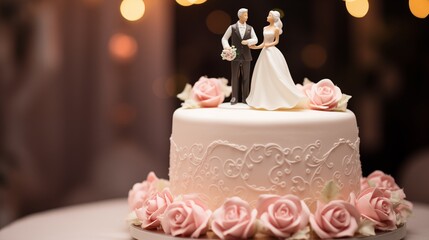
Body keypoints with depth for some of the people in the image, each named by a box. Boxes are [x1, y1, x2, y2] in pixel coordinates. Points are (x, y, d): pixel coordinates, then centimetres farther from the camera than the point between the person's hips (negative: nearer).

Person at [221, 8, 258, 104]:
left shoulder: (250, 28, 6)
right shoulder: (232, 27, 0)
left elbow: (255, 40, -2)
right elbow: (224, 38, 5)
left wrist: (247, 41, -21)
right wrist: (226, 46, -14)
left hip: (246, 57, 2)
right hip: (235, 56, -2)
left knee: (246, 78, 4)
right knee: (235, 77, 1)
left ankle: (245, 98, 10)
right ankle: (235, 97, 7)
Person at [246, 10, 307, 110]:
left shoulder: (276, 29, -4)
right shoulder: (265, 28, 14)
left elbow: (276, 41, -5)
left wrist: (269, 45, -20)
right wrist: (256, 47, 8)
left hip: (272, 53, -7)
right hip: (265, 53, 7)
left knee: (276, 76, -8)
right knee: (263, 76, 5)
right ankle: (266, 99, 11)